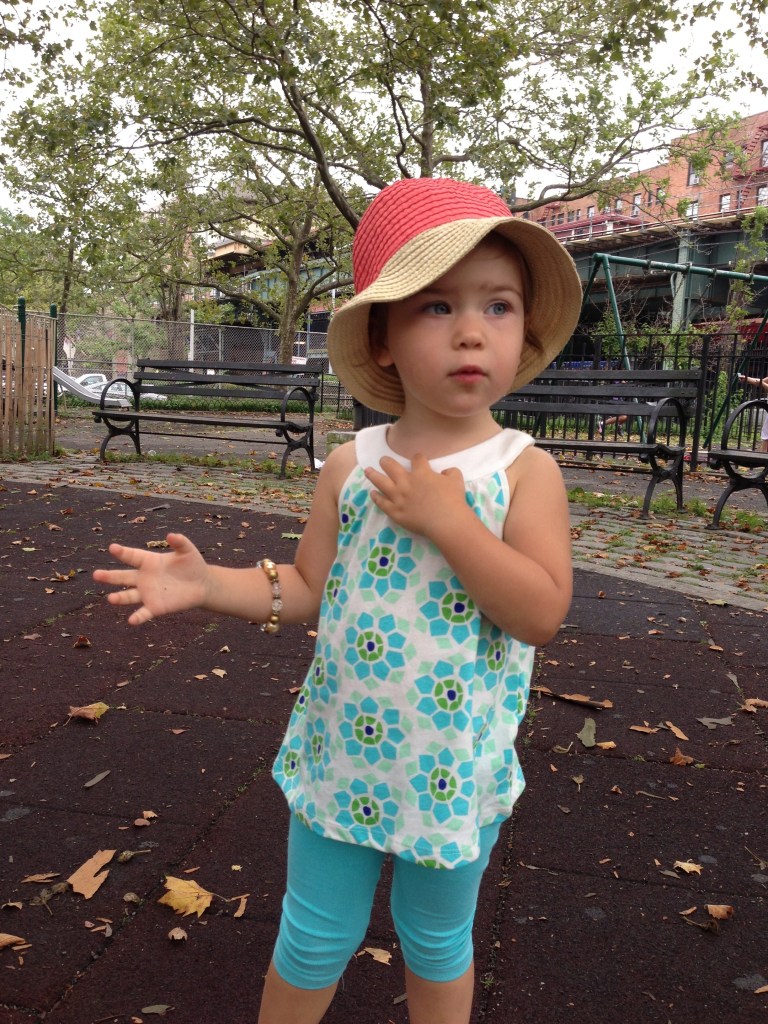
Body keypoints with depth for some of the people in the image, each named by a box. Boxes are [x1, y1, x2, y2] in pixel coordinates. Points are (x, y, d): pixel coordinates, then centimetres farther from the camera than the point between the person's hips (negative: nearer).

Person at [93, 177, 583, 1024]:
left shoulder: (525, 470, -12)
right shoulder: (351, 465, -6)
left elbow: (543, 613, -21)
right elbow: (306, 591, 1)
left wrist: (446, 520, -26)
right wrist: (209, 584, -14)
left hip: (454, 766, -1)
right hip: (343, 751, 2)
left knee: (437, 941, 22)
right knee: (315, 939, 20)